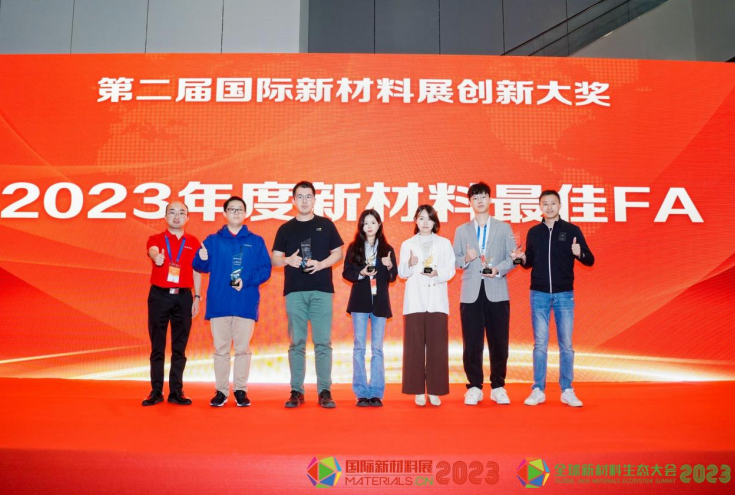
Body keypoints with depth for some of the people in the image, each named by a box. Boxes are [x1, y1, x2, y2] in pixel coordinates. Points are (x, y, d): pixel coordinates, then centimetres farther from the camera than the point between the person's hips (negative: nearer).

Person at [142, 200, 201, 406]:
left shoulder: (193, 243, 9)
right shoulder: (156, 239, 4)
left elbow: (196, 272, 11)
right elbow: (153, 251, -20)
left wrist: (197, 297, 4)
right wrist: (156, 257, -44)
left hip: (183, 297, 1)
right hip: (159, 296, -1)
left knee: (179, 347, 4)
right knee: (157, 345, 2)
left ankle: (176, 391, 9)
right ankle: (156, 391, 7)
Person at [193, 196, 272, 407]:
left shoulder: (256, 241, 9)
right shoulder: (213, 240, 11)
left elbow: (265, 269, 2)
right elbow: (201, 266, 4)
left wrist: (247, 281, -14)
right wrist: (202, 259, -20)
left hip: (246, 303, 0)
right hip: (219, 302, 1)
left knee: (243, 348, 2)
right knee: (220, 348, 4)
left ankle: (241, 390, 11)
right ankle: (221, 391, 11)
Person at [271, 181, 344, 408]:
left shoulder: (326, 225, 9)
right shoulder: (285, 229, 11)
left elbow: (338, 253, 9)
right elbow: (275, 258, 10)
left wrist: (321, 264, -9)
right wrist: (288, 260, -12)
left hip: (321, 290, -1)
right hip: (294, 291, 1)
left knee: (323, 342, -3)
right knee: (297, 343, 3)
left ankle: (325, 391, 2)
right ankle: (296, 391, 8)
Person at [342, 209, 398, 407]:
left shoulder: (387, 249, 8)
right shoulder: (354, 247, 5)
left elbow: (392, 277, 7)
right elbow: (346, 272, 3)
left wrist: (389, 266, -13)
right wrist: (361, 273, -15)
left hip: (380, 302, 1)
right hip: (360, 301, -1)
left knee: (377, 348, 2)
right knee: (359, 346, 0)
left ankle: (376, 393, 6)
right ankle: (361, 393, 4)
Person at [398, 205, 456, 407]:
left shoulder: (444, 243, 11)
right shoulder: (407, 244, 10)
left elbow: (450, 270, 4)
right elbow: (402, 273, 2)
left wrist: (437, 273, -15)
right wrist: (410, 264, -18)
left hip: (437, 301, 0)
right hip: (415, 300, 0)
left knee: (437, 347, -2)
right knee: (414, 346, -2)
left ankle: (434, 390, 5)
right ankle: (418, 390, 5)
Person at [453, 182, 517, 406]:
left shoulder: (503, 228, 10)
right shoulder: (461, 230, 13)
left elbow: (513, 258, 4)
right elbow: (455, 260, 9)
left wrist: (498, 269, -13)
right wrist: (466, 259, -12)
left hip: (497, 293, -1)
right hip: (471, 293, 1)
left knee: (499, 342, 1)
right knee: (472, 343, 1)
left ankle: (498, 387, 13)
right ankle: (474, 387, 10)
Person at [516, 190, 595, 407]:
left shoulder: (572, 230, 0)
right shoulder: (534, 232, 6)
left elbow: (590, 260, -1)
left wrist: (579, 253, -22)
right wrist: (523, 259, -9)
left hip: (564, 294, -1)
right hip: (539, 294, 1)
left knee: (566, 344, 2)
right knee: (540, 344, 3)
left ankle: (567, 391, 10)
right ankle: (538, 390, 8)